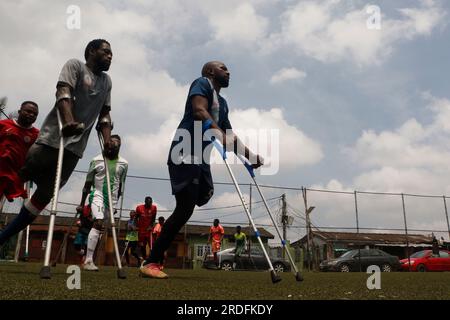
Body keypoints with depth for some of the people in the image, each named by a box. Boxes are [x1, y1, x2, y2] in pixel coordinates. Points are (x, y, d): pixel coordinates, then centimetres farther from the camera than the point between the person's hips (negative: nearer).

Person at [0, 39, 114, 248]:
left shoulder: (107, 81, 21)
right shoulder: (75, 65, 4)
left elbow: (104, 113, 19)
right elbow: (63, 92, -12)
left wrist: (107, 137, 1)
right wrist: (68, 120, -30)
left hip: (75, 148, 4)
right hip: (53, 137, -4)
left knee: (45, 195, 3)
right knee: (17, 178, -9)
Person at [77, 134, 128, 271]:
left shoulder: (123, 164, 4)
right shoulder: (96, 161, -2)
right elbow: (88, 183, 4)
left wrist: (116, 202, 16)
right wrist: (82, 203, 6)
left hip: (112, 198, 3)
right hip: (98, 194, -3)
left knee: (100, 228, 9)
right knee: (98, 223, -21)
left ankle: (89, 258, 22)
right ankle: (88, 260, -21)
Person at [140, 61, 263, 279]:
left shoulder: (222, 103, 27)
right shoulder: (202, 83, 3)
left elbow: (229, 136, 30)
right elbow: (199, 111, -17)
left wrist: (250, 156, 24)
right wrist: (219, 133, -32)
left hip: (201, 158, 9)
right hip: (186, 154, -9)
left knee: (186, 209, 3)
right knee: (185, 208, -15)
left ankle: (154, 260, 10)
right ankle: (151, 263, -8)